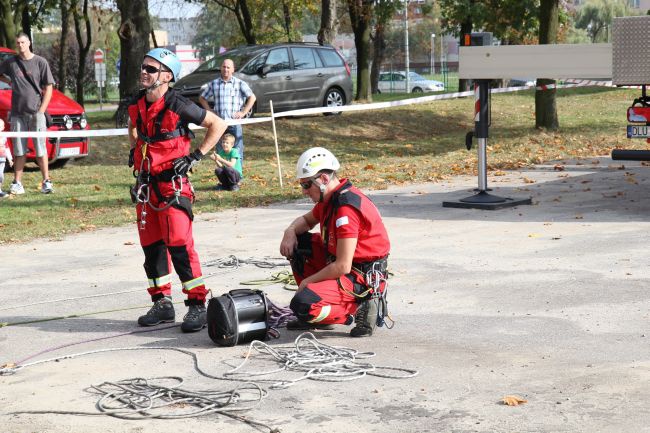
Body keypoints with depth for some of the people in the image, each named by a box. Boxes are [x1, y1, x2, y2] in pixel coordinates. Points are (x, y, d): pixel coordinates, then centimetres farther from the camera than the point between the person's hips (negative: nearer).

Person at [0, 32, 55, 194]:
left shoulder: (40, 62, -1)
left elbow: (48, 88, -2)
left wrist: (41, 111, -9)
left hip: (36, 112, -2)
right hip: (17, 112, 2)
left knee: (41, 149, -1)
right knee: (19, 150, 5)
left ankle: (46, 182, 3)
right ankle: (17, 184, 7)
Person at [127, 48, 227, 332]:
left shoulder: (177, 106, -14)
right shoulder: (136, 105, 6)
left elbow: (218, 124, -7)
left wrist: (196, 156, -9)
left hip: (172, 183, -7)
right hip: (145, 184, 7)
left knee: (179, 245, -12)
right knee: (151, 246, 10)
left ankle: (197, 306, -5)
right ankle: (162, 303, 20)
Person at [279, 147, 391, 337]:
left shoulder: (346, 207, -25)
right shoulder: (330, 197, 6)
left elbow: (342, 267, -26)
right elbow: (306, 220, 28)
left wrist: (307, 281, -12)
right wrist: (290, 231, 4)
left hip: (363, 278, -10)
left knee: (302, 306, -25)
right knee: (297, 243, 12)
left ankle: (359, 309, -6)